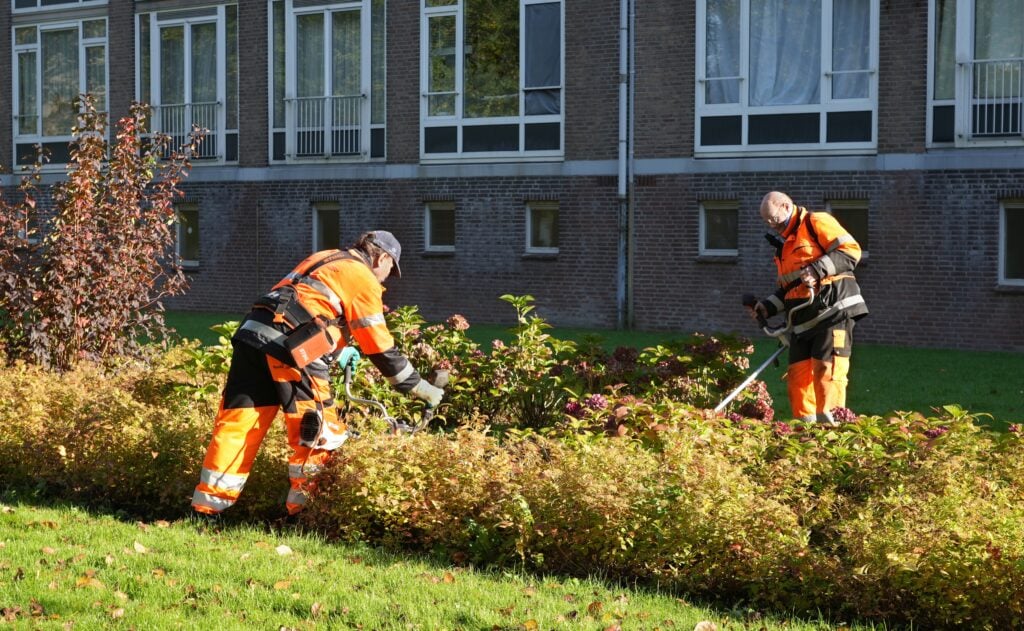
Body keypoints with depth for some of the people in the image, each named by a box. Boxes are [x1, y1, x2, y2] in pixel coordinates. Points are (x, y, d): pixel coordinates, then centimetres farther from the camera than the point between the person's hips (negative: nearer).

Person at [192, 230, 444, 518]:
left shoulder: (324, 258, 29)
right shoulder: (363, 278, 6)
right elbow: (379, 346, 4)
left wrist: (340, 350, 37)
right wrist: (417, 386, 11)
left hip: (253, 332, 8)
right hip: (292, 347, -8)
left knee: (237, 424, 7)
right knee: (320, 435, 3)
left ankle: (207, 506, 7)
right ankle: (304, 508, 6)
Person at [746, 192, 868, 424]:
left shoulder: (817, 223, 0)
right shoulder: (784, 245, 26)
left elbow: (850, 250, -11)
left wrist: (817, 269, -18)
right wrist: (767, 307, 13)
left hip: (833, 310, -8)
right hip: (803, 320, 8)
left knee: (827, 369, -15)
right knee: (797, 374, 2)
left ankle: (830, 421, -17)